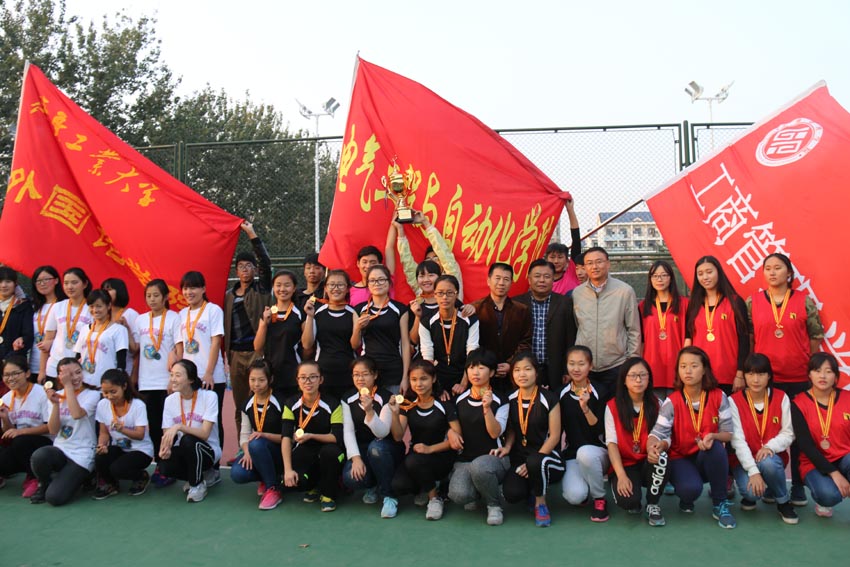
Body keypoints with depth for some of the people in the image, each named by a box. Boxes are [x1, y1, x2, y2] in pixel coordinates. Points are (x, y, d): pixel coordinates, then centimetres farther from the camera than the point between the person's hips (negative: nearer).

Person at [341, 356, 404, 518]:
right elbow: (348, 431, -6)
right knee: (350, 478, -27)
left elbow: (382, 433, -24)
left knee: (376, 447, -38)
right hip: (361, 448, 3)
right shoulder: (348, 398, -1)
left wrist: (370, 411, -41)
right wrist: (355, 458, -19)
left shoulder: (386, 397, -14)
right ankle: (373, 486, 11)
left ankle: (389, 496, -17)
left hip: (386, 448, -3)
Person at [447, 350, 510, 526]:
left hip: (492, 457, -2)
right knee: (458, 495, -28)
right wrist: (452, 433, -3)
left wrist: (487, 408, -25)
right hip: (465, 459, 3)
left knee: (479, 466, -39)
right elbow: (453, 427, 20)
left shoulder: (499, 401, -1)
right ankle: (475, 493, 13)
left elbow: (495, 433, -11)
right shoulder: (459, 400, 9)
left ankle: (494, 505, -6)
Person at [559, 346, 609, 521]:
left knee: (585, 452, -37)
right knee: (574, 496, -26)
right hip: (571, 454, 1)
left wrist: (585, 408, -25)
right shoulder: (562, 393, 2)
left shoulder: (599, 392, -4)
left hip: (597, 452, -1)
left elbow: (600, 430, -11)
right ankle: (582, 485, 13)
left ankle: (600, 499, -11)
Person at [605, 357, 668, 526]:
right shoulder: (613, 407, -2)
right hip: (624, 465, -2)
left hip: (649, 464, 2)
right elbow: (611, 443, -8)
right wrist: (621, 476, -21)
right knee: (628, 500, -31)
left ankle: (652, 505, -9)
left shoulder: (656, 405, 4)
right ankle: (632, 502, 10)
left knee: (661, 456, -34)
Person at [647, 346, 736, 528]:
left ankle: (720, 504, -13)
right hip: (681, 459, -2)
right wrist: (653, 447, -46)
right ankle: (686, 500, 9)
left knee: (716, 446, -33)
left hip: (709, 459, 2)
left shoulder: (719, 397, -7)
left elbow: (729, 433, -9)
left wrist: (713, 436, -32)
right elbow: (659, 433, -22)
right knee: (691, 488, -33)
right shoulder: (672, 402, -12)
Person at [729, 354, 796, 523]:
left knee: (768, 463, -35)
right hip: (745, 460, -1)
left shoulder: (781, 398, -3)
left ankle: (783, 502, -5)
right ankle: (750, 494, 10)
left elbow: (788, 433, -5)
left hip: (773, 457, 1)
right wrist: (753, 471, -26)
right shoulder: (735, 401, -10)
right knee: (751, 491, -29)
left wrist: (770, 447, -25)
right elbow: (738, 440, -16)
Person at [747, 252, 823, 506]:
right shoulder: (752, 303, 2)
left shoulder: (805, 302, 0)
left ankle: (798, 485, 19)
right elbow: (746, 340, 5)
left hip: (800, 380, 0)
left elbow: (816, 338, 4)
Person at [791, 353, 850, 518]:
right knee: (828, 494, -31)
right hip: (816, 464, -1)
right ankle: (823, 502, 7)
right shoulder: (799, 404, -6)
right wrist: (834, 473, -20)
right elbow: (805, 445, -12)